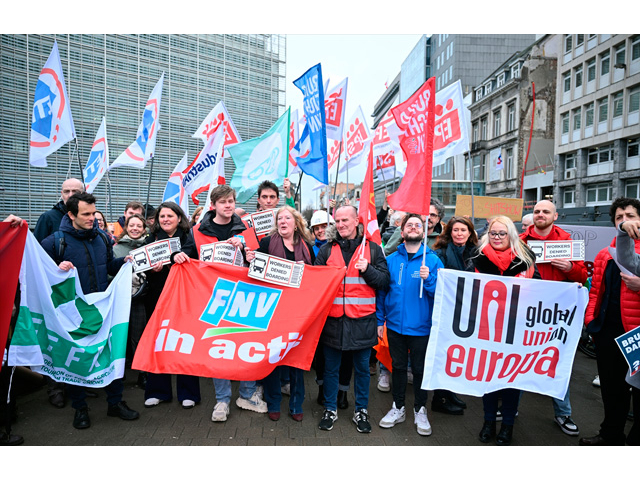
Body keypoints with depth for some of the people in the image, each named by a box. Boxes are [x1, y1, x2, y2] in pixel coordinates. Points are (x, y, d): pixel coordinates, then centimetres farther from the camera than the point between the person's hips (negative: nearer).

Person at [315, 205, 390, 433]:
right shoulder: (327, 249, 7)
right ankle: (330, 409, 31)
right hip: (333, 319, 1)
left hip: (362, 320, -1)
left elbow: (385, 280, 0)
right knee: (331, 367, 13)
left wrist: (367, 270, -14)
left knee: (362, 368, 13)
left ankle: (361, 410, 31)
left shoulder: (372, 248, 3)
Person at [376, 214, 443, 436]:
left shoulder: (433, 260, -5)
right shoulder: (391, 260, 2)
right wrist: (380, 320, 5)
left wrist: (428, 279, -24)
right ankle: (398, 408, 33)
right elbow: (382, 291, 6)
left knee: (420, 369, 10)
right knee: (398, 366, 15)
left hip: (421, 327, -2)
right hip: (395, 325, 2)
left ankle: (420, 411, 30)